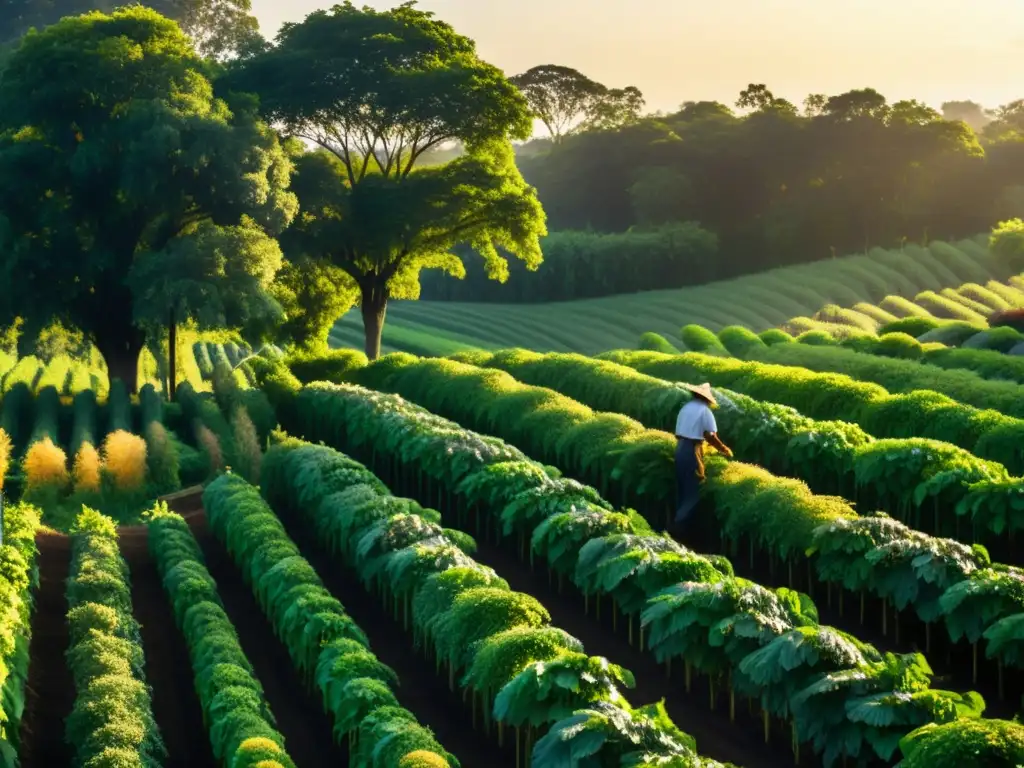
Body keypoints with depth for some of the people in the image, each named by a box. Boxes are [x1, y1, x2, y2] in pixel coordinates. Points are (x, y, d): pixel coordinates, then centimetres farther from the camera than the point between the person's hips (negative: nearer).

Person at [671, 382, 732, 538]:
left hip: (680, 448, 7)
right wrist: (725, 449, 2)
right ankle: (679, 525, -9)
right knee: (693, 492, -2)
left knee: (682, 490, 15)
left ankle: (679, 523, 18)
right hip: (692, 451, -7)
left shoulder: (685, 408, 14)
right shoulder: (704, 410, -7)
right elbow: (710, 436, -11)